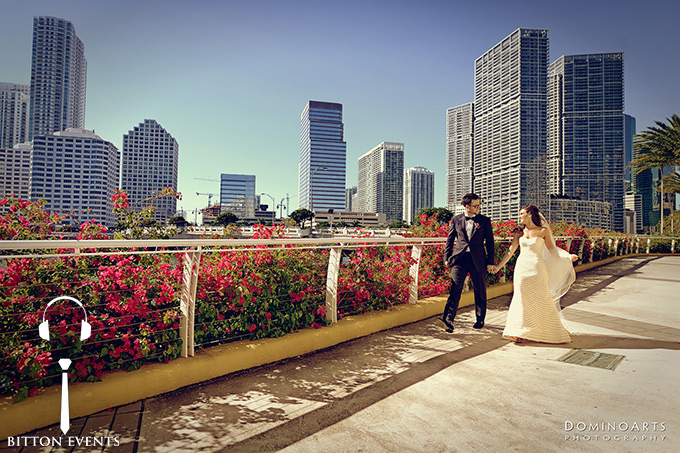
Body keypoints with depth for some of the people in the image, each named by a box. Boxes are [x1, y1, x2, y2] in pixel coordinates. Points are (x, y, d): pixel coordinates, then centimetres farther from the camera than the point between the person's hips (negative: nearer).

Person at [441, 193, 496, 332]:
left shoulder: (485, 220, 6)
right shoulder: (456, 219, 8)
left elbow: (490, 242, 6)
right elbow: (450, 240, 12)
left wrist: (490, 261, 2)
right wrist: (447, 257, 6)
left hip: (478, 260, 1)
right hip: (460, 258, 0)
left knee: (480, 292, 11)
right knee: (455, 289, -10)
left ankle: (480, 320, 28)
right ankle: (448, 320, -14)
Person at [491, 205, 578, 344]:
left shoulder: (543, 231, 1)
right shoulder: (519, 232, 8)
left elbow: (552, 249, 5)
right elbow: (510, 251, 9)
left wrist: (568, 256, -10)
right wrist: (498, 266, 7)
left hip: (537, 269, -2)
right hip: (522, 268, 2)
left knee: (542, 299, 2)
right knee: (522, 299, 2)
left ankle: (550, 331, 20)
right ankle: (519, 332, 8)